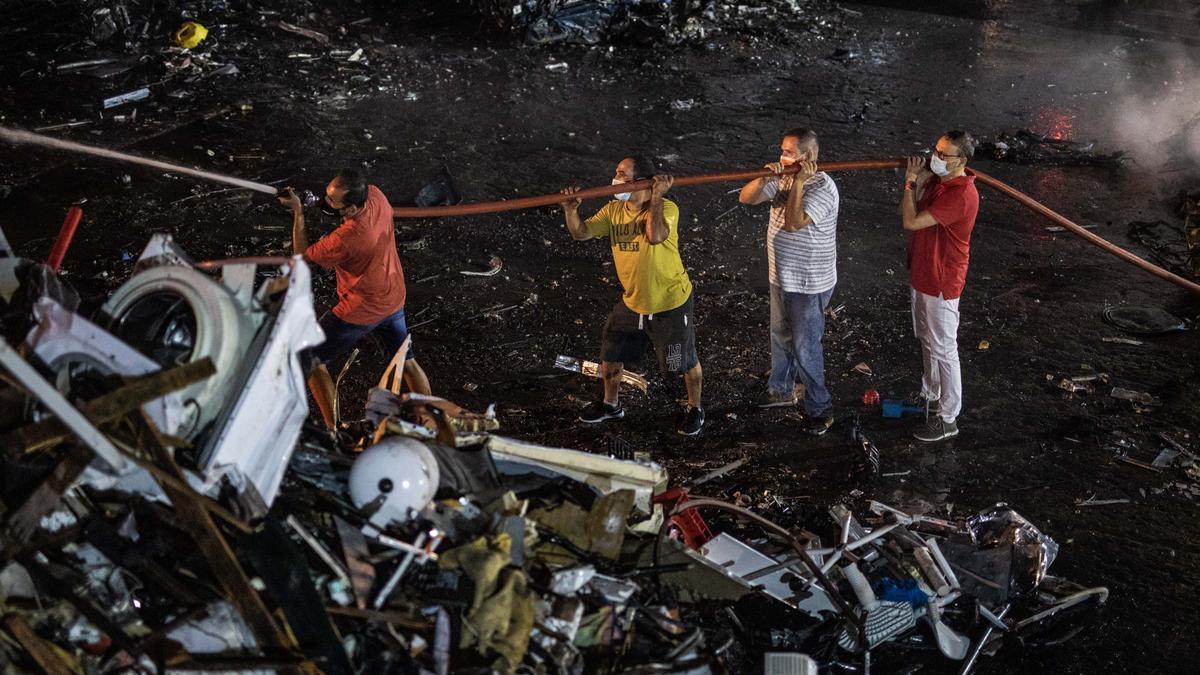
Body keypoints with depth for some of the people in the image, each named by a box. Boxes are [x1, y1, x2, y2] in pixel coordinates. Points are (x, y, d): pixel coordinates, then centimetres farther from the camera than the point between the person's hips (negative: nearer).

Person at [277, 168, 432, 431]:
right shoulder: (375, 195, -17)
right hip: (393, 298, 7)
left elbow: (303, 254, -16)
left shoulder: (345, 238, -34)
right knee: (407, 360, 24)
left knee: (310, 359, 10)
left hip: (361, 310, -7)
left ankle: (334, 431, 10)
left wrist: (298, 212, -11)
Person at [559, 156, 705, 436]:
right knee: (610, 355, 18)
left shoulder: (666, 208, -23)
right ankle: (611, 404, 43)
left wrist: (656, 197, -38)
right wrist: (571, 211, -31)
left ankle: (695, 409, 37)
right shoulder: (613, 210, -4)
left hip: (670, 303, -6)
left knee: (685, 361, 12)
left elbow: (655, 236, -43)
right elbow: (581, 233, -12)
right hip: (632, 302, 6)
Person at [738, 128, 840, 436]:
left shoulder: (823, 187, -23)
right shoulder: (782, 178, 0)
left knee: (805, 348, 2)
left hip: (809, 285, -8)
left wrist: (798, 182, -28)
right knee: (781, 337, 25)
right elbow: (745, 198, 0)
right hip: (781, 277, 8)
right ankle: (781, 389, 45)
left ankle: (820, 409, 17)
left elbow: (793, 223, -34)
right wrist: (764, 177, -17)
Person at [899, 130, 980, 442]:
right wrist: (918, 182, -6)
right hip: (922, 273, 10)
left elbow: (911, 221, -29)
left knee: (943, 349, 1)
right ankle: (930, 395, 43)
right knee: (927, 340, 24)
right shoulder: (937, 180, 1)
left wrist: (910, 183, -17)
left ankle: (947, 419, 13)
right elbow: (908, 212, 8)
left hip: (941, 282, -9)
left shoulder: (961, 195, -28)